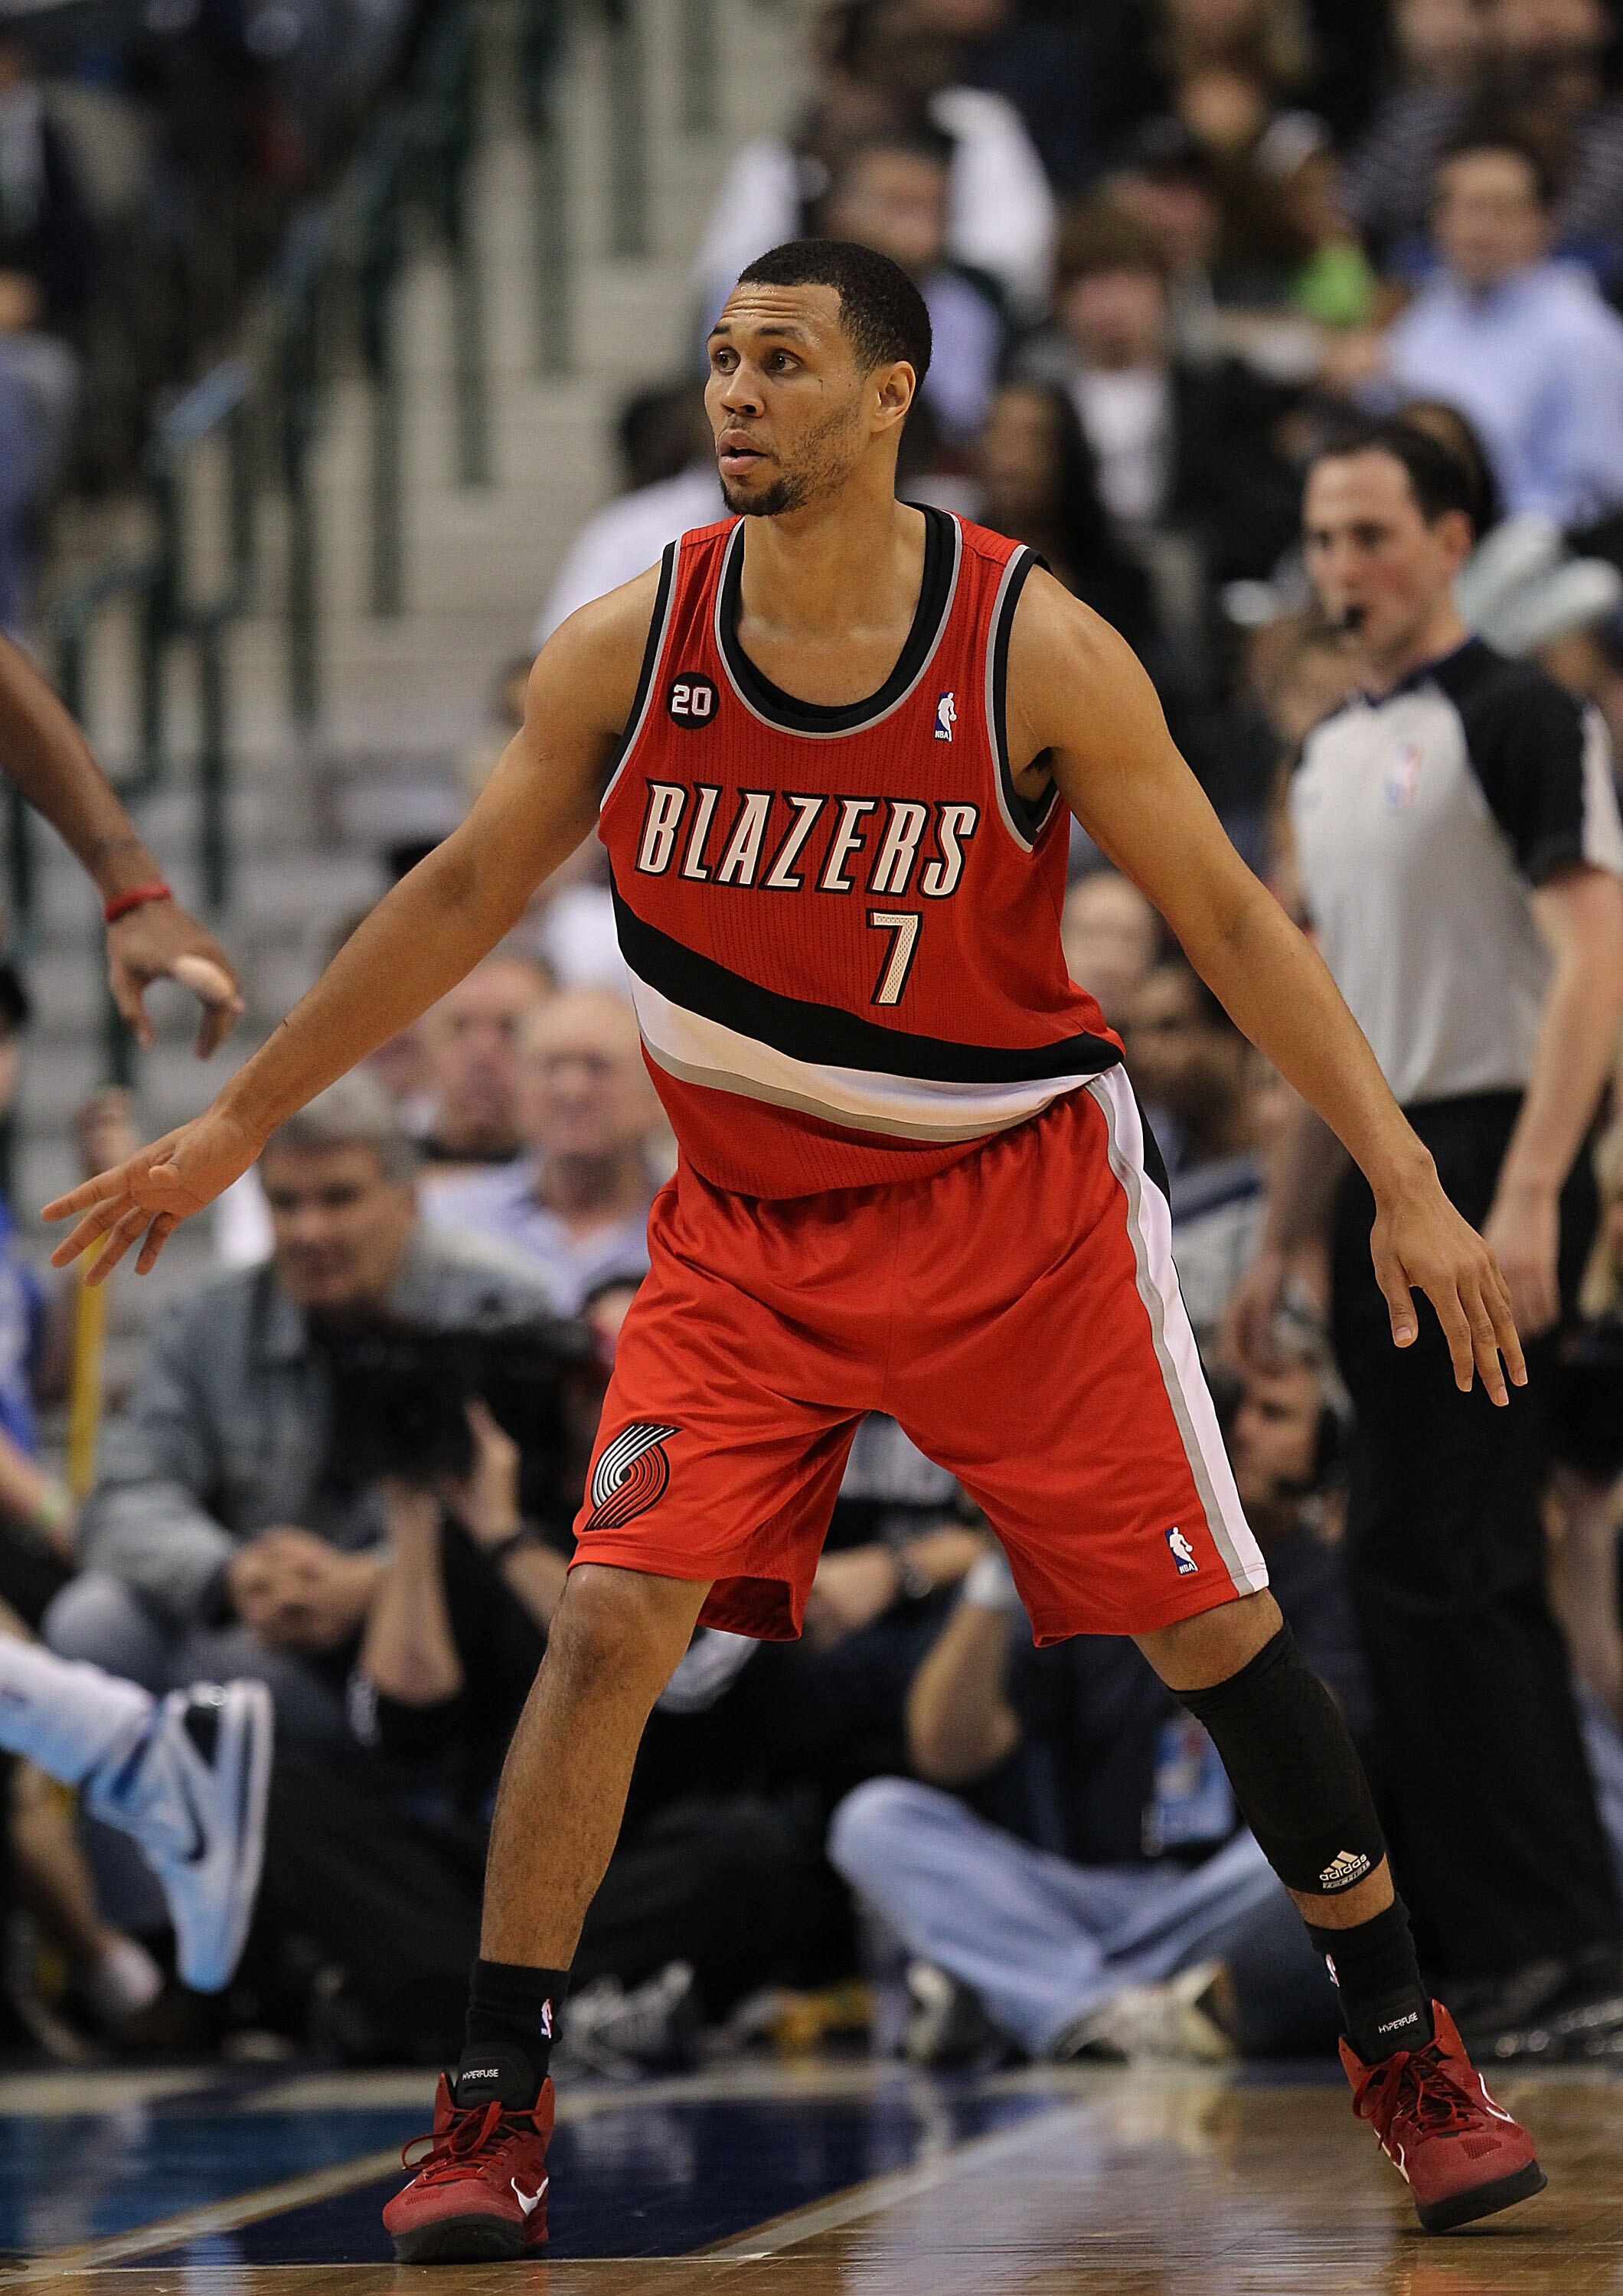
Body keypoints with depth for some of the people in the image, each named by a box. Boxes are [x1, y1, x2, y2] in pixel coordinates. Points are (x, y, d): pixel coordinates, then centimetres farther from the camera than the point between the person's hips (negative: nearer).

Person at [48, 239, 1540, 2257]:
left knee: (1210, 1625, -1)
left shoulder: (1037, 650, -15)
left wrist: (1407, 1183, -14)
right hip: (747, 1223, 2)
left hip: (1015, 1205, -1)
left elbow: (1228, 920, -9)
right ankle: (492, 2110, -4)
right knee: (613, 1614, -14)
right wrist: (236, 1123, 9)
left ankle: (1405, 2049, 18)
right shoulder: (628, 648, -8)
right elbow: (463, 894, 5)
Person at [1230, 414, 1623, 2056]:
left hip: (1490, 1163, -9)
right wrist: (1281, 1238, 19)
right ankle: (1470, 1951, 14)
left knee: (1434, 1564, -13)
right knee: (1439, 1570, 9)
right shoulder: (1332, 753, 18)